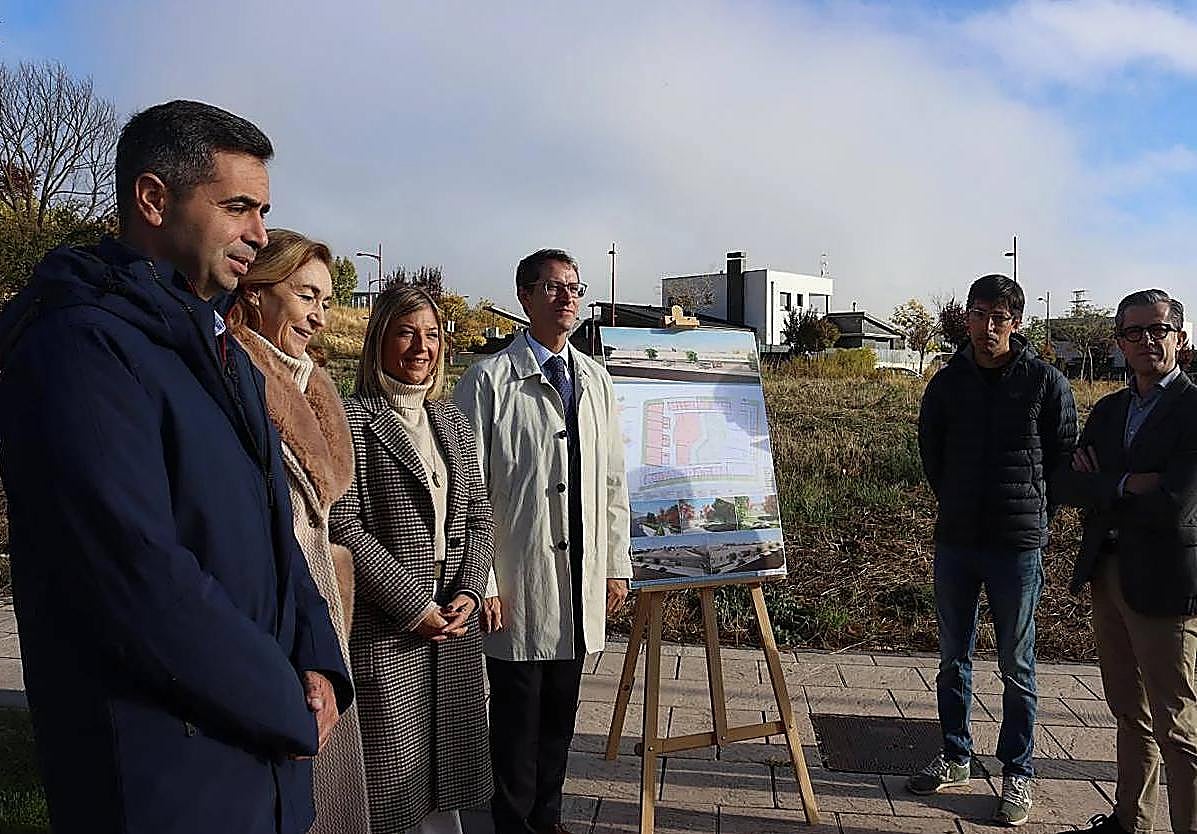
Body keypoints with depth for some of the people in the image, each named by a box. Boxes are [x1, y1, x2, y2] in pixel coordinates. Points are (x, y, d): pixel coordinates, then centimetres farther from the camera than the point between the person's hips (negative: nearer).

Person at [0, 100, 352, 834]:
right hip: (164, 773, -8)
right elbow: (139, 577, -26)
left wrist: (316, 660, -2)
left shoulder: (224, 352, 11)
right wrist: (289, 709, -15)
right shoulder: (80, 344, -19)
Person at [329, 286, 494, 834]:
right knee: (394, 767, 2)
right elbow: (344, 528, -13)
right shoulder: (353, 419, -6)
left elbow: (479, 518, 14)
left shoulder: (452, 422, 13)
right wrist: (412, 605, -14)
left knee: (446, 768, 12)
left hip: (454, 625, 6)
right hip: (384, 630, -5)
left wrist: (469, 592, -1)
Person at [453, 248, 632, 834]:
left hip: (582, 581, 5)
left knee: (561, 712, 16)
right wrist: (480, 582, -11)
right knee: (518, 714, 8)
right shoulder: (489, 380, -8)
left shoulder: (595, 380, 9)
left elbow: (613, 481, 12)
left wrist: (617, 564, 10)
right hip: (519, 582, -5)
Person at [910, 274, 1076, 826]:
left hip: (1017, 546, -3)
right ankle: (955, 758, 29)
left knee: (1016, 666, 7)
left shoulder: (1046, 382, -5)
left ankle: (1018, 774, 21)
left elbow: (1065, 458, 3)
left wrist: (1030, 511, 3)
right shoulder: (948, 382, 3)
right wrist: (958, 506, 13)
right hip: (955, 541, 3)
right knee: (953, 656, 13)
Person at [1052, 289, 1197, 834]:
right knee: (1128, 711, 19)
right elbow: (1067, 486, 0)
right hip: (1108, 577, 7)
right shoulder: (1108, 410, 11)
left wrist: (1102, 487, -9)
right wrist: (1128, 485, -16)